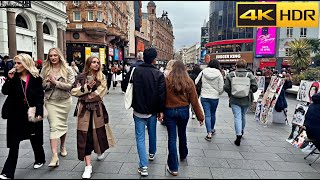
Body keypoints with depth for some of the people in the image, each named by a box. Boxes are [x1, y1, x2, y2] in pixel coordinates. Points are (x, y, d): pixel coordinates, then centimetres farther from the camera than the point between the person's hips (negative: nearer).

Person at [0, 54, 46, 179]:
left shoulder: (36, 78, -4)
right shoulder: (14, 77, 3)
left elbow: (40, 97, -6)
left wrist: (39, 113, -13)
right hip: (16, 114, 2)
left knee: (35, 138, 14)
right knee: (14, 143, 0)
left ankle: (40, 159, 38)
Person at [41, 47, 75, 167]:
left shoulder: (67, 69, -3)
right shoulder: (45, 69, 3)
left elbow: (71, 86, -12)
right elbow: (41, 85, 4)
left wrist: (56, 82, -18)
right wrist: (49, 83, -15)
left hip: (65, 101, 0)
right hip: (50, 101, 0)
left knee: (63, 124, 15)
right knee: (54, 126, -9)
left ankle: (63, 146, 37)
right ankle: (54, 155, -10)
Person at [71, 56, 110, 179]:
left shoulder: (101, 77, 3)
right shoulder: (81, 77, 1)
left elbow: (102, 90, -8)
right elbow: (73, 91, -2)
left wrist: (90, 96, -14)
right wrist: (86, 87, -15)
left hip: (97, 108, 1)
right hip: (84, 109, -1)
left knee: (98, 131, 12)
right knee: (85, 135, -2)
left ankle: (100, 152, 44)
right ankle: (88, 166, 5)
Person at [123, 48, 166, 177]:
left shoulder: (135, 71, -6)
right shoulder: (159, 74, -11)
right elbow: (162, 94, -13)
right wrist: (161, 110, -4)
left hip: (138, 110, 0)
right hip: (152, 111, 1)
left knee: (140, 138, 4)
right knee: (152, 133, 22)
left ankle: (143, 166, 1)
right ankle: (152, 153, 45)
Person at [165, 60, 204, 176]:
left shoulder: (167, 81, -9)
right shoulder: (189, 82, -5)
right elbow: (194, 101, -3)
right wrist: (200, 116, 3)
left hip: (169, 111, -2)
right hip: (183, 111, 2)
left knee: (172, 137, 5)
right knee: (182, 134, 24)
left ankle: (173, 167, 10)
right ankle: (183, 156, 47)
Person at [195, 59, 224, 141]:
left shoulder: (203, 72, -4)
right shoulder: (219, 74, -7)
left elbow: (195, 83, -2)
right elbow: (221, 88, -4)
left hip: (204, 97, 0)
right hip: (214, 97, 0)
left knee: (207, 115, 3)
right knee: (213, 114, 18)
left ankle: (209, 133, -1)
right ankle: (212, 129, 36)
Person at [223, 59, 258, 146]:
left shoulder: (231, 75, -6)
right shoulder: (250, 75, -3)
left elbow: (226, 87, -7)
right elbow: (255, 87, -6)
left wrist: (231, 94, 10)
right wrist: (249, 92, 12)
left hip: (234, 100, -2)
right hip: (246, 100, 2)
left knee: (237, 117, -1)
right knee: (243, 116, 21)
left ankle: (238, 136, -11)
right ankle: (242, 130, 43)